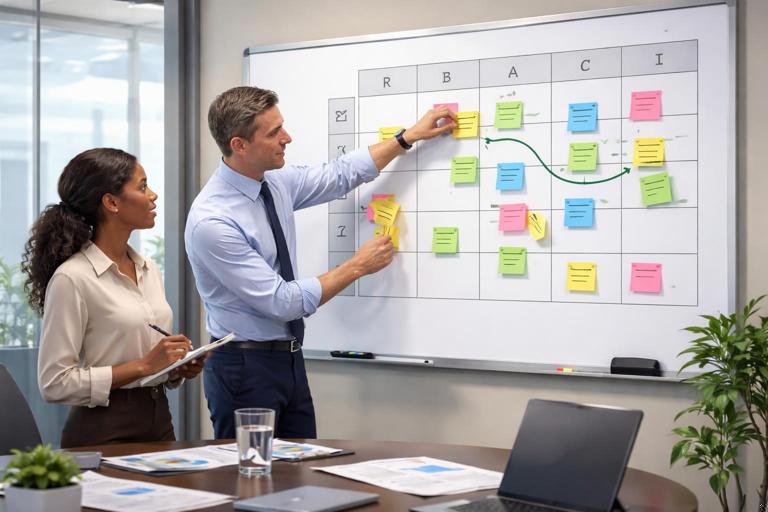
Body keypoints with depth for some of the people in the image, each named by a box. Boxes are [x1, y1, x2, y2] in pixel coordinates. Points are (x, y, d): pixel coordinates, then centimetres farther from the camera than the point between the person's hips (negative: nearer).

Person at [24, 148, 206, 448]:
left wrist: (178, 368, -1)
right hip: (104, 434, -7)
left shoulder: (149, 270, 9)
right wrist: (143, 366, -20)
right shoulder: (72, 278, -14)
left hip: (159, 423, 7)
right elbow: (54, 383, -17)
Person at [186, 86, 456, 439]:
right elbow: (282, 301, -22)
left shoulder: (276, 183, -1)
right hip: (244, 368, -8)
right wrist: (357, 267, -14)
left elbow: (339, 175, 17)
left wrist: (411, 135, 17)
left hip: (290, 359, 8)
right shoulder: (211, 222, -24)